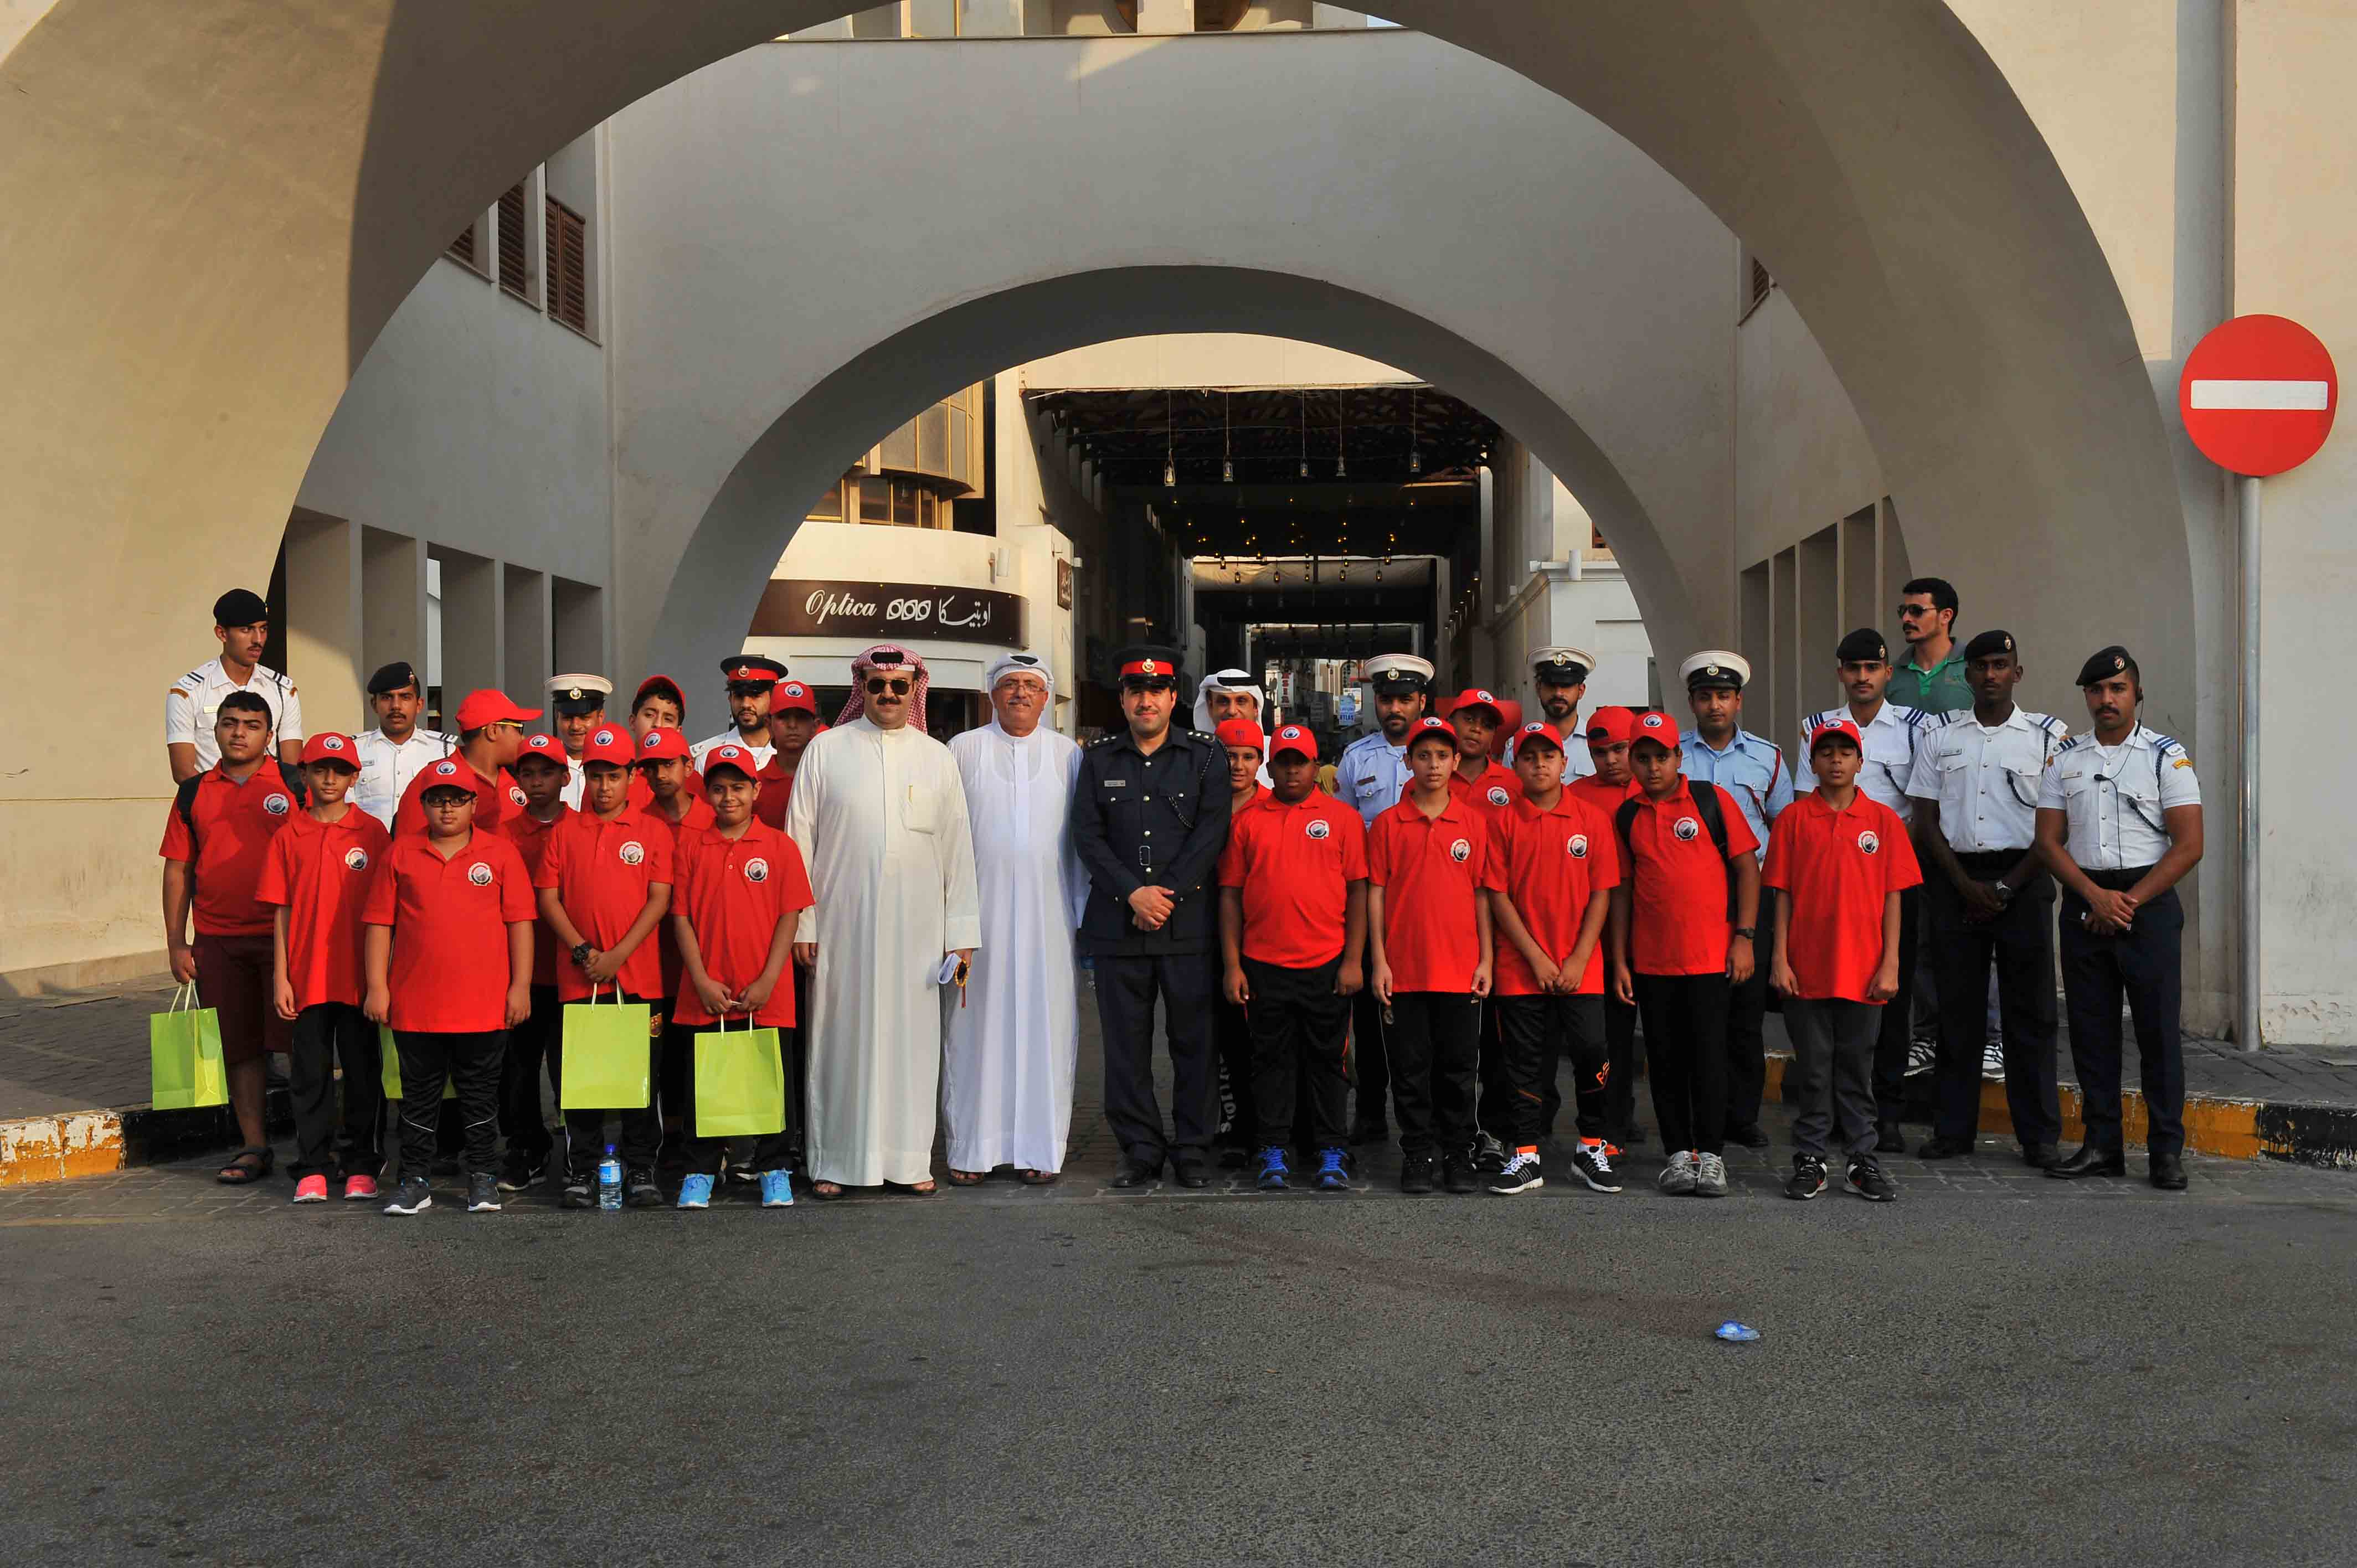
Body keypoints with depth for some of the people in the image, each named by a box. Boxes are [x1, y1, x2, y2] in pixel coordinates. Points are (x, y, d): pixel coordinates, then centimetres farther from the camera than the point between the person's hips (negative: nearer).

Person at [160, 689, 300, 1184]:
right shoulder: (194, 793, 10)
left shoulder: (294, 787, 1)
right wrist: (176, 943, 7)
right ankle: (254, 1147, 17)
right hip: (217, 939, 3)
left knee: (300, 1041, -4)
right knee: (238, 1047, 8)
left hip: (284, 934, -3)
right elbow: (178, 869, 12)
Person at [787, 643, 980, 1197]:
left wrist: (961, 932, 4)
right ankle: (834, 1161, 9)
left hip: (916, 927, 1)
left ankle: (909, 1159, 12)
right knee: (841, 1037, 1)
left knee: (911, 1037, 3)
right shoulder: (826, 750, 5)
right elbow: (800, 840, 3)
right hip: (841, 923, -1)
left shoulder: (937, 758, 10)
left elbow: (957, 850, 9)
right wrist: (801, 923, -3)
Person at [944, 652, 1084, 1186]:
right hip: (980, 908, -1)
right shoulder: (963, 750, 7)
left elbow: (1084, 836, 12)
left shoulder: (1068, 754, 10)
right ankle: (972, 1150, 6)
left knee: (1046, 1023, 1)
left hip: (1047, 911, 1)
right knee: (978, 1024, 0)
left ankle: (1041, 1149, 7)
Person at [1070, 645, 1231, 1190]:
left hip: (1189, 922, -1)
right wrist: (1133, 893, -10)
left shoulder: (1206, 756, 6)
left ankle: (1192, 1149, 12)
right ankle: (1140, 1149, 14)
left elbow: (1211, 833, -3)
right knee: (1126, 1043, 4)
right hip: (1117, 923, 2)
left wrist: (1168, 894, -11)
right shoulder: (1098, 759, 11)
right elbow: (1087, 835, 3)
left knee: (1194, 1039, 1)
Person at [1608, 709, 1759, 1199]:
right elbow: (1622, 888, 11)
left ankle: (1711, 1154, 8)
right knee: (1665, 1060, 7)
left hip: (1712, 956, -3)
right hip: (1651, 960, 3)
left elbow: (1747, 865, -1)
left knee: (1709, 1055, -1)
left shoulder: (1713, 800, -1)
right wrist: (1619, 960, 7)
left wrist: (1744, 937, -8)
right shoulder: (1626, 817, 7)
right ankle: (1678, 1154, 16)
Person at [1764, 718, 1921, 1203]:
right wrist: (1780, 959, -4)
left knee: (1857, 1068, 8)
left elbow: (1893, 897, 3)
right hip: (1807, 970, 0)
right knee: (1812, 1068, 6)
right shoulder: (1794, 818, 2)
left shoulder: (1883, 819, 3)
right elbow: (1783, 894, 2)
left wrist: (1890, 964, -3)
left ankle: (1864, 1160, 16)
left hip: (1864, 971, 0)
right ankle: (1809, 1161, 14)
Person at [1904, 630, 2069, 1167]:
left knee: (2030, 1011, -1)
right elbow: (1927, 821, 7)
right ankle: (1954, 1129, 10)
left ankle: (2040, 1136, 5)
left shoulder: (2048, 735, 5)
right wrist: (1966, 885, -5)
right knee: (1958, 1007, 4)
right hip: (1955, 879, 2)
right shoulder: (1939, 738, 10)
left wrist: (2005, 886, -8)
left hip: (2022, 880, -2)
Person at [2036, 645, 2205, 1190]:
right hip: (2083, 904, 3)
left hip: (2149, 902, -3)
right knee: (2091, 1028, 6)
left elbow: (2189, 845, -6)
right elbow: (2049, 841, 5)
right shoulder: (2065, 760, 10)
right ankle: (2102, 1145, 13)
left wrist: (2130, 902, -11)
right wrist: (2097, 896, -9)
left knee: (2158, 1028, -3)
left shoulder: (2167, 756, 0)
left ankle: (2166, 1150, 2)